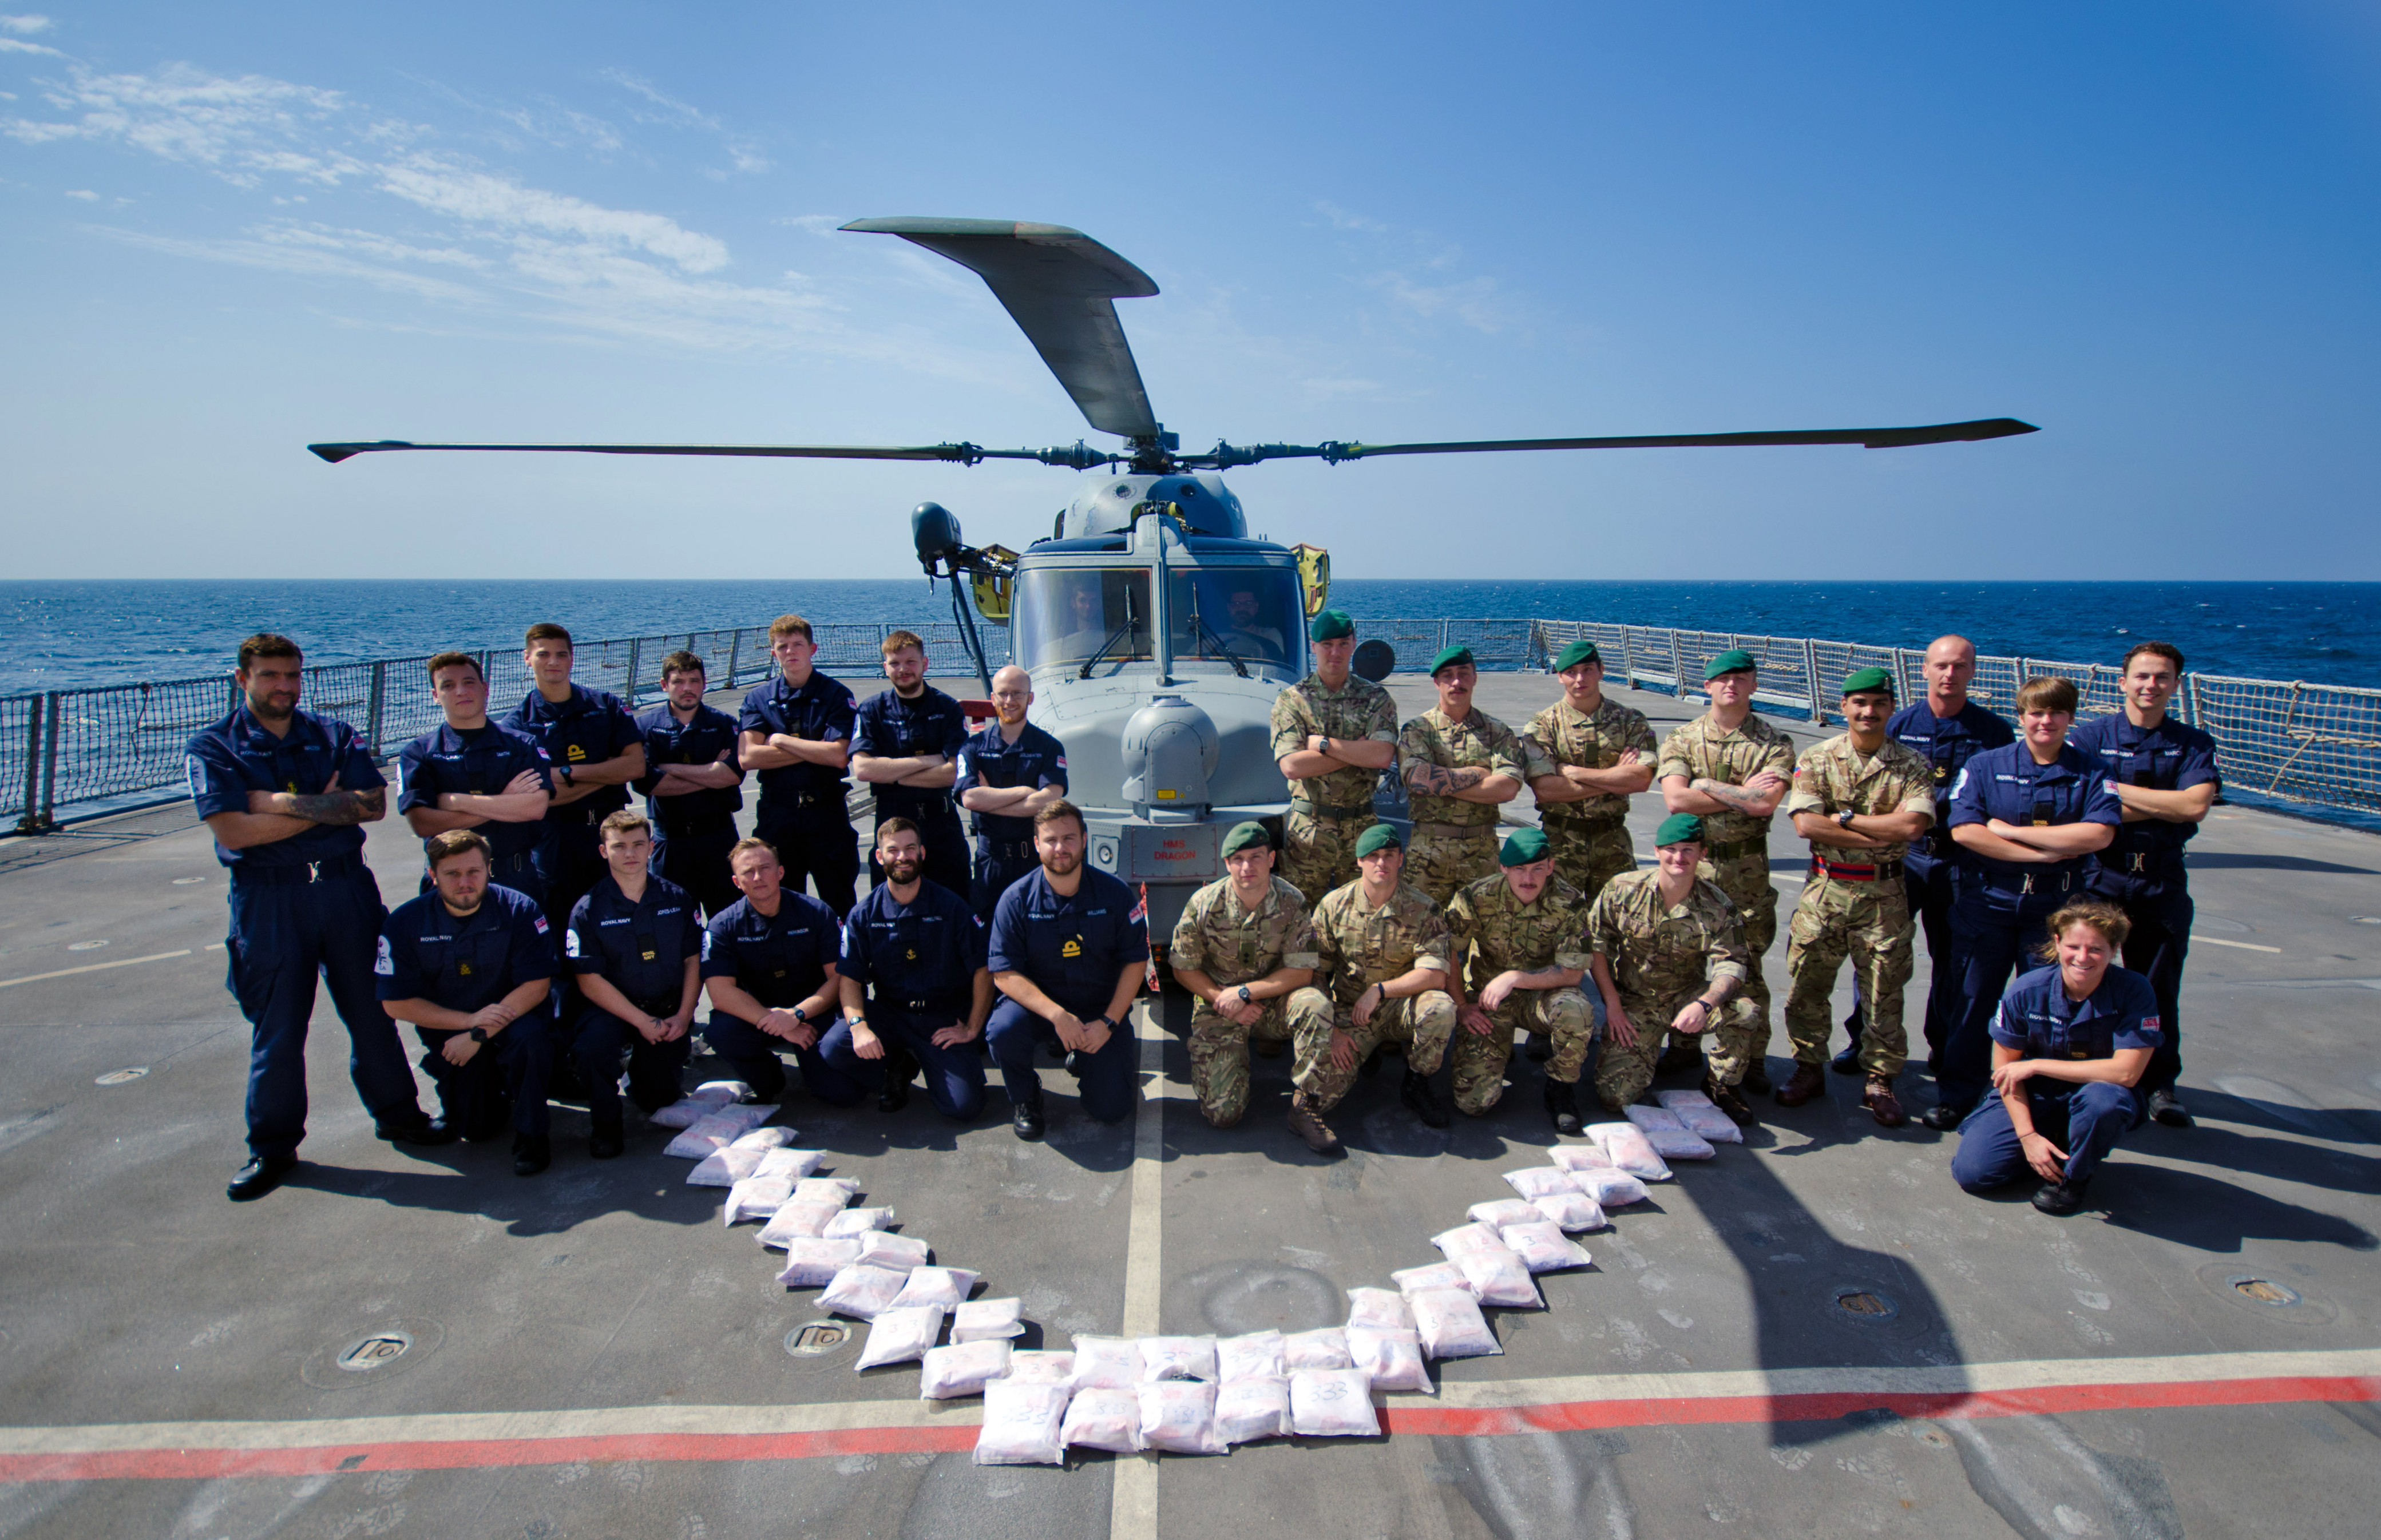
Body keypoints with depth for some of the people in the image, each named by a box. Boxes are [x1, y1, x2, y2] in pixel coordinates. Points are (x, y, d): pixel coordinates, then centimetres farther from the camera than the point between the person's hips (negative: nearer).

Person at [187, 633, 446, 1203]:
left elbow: (374, 803, -5)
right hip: (268, 899, -2)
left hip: (346, 885, 3)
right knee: (277, 1027, 4)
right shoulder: (212, 747, -1)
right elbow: (234, 831, -14)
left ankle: (396, 1112, 27)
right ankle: (273, 1146, 19)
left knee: (373, 1008, 10)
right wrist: (329, 806, -11)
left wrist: (287, 803, -15)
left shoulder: (335, 736, 7)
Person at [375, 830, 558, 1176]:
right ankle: (493, 1084, 30)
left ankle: (531, 1135, -13)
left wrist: (479, 1035, -24)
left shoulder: (519, 910, -16)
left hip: (510, 1015, -1)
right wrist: (470, 1020, -21)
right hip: (447, 1029, 1)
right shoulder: (406, 923, -13)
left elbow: (536, 985, -17)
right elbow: (396, 1003, -10)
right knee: (477, 1127, -7)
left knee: (530, 1035, -36)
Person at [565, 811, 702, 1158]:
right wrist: (642, 1022, -18)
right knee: (591, 1044, -35)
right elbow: (590, 982, -13)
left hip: (668, 1008, 3)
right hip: (612, 1008, -2)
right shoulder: (588, 910, -10)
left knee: (660, 1098, 1)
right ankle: (606, 1125, -10)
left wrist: (683, 1016, -11)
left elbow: (693, 960, 3)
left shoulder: (677, 899, -1)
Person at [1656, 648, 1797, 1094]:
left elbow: (1766, 803, -16)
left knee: (1747, 964, 3)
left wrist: (1707, 787, -11)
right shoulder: (1682, 738, 4)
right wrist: (1742, 794, -9)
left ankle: (1753, 1059, 17)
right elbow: (1674, 799, -12)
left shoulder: (1774, 744, 1)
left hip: (1746, 868, -1)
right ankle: (1682, 1047, 23)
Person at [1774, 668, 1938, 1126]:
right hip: (1825, 888, 1)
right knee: (1808, 985, 6)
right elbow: (1805, 823, -13)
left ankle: (1880, 1081, 20)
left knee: (1884, 992, 5)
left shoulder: (1912, 767, 0)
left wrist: (1844, 818, -13)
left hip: (1884, 895, 0)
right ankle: (1810, 1069, 22)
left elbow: (1912, 825, -16)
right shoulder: (1816, 759, 0)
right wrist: (1878, 837, -13)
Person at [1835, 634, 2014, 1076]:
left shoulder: (1994, 731, 2)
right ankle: (1864, 1040, 15)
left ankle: (1945, 1048, 25)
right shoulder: (1899, 724, 3)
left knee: (1953, 957, 9)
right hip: (1902, 853, 1)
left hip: (1960, 860, 0)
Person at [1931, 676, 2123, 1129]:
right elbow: (1964, 830, -12)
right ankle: (1956, 1096, 17)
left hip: (2056, 908, 0)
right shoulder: (1985, 765, 1)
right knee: (1975, 999, 6)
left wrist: (2011, 830, -14)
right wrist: (2045, 853, -14)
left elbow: (2099, 834, -14)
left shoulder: (2090, 773, 2)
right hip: (1988, 901, 0)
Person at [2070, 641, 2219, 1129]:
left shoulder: (2193, 745, 4)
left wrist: (2117, 789, -13)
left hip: (2162, 882, 1)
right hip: (2100, 875, -1)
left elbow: (2196, 805, -13)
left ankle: (2159, 1084, 23)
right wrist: (2163, 806, -12)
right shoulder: (2091, 737, -1)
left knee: (2158, 988, 9)